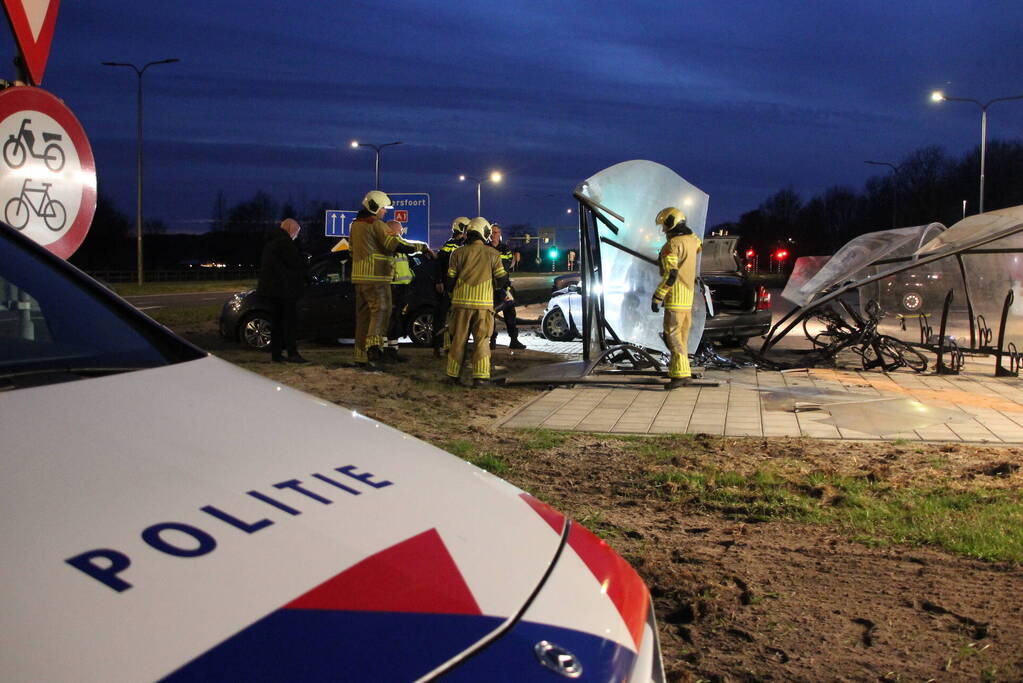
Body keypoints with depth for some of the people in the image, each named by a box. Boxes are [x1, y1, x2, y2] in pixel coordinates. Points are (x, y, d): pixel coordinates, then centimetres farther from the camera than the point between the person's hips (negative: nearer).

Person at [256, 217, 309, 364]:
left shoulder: (270, 242, 18)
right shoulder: (285, 242, -12)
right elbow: (296, 262, -14)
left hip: (270, 287, 9)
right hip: (284, 288, -9)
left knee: (276, 320, 12)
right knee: (290, 320, -8)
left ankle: (276, 354, 13)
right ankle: (292, 353, -12)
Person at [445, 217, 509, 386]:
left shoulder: (458, 253, 1)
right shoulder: (492, 254, -1)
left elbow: (449, 281, 2)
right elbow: (502, 280, 1)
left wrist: (452, 292, 23)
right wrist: (495, 284, 24)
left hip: (461, 302, 1)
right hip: (484, 303, -1)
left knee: (459, 339, 9)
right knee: (482, 340, 3)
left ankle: (453, 375, 14)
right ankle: (481, 376, -3)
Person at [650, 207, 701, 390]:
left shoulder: (672, 245, -17)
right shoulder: (691, 239, 9)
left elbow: (670, 274, -23)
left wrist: (656, 297, -19)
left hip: (675, 297, -9)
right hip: (688, 297, 9)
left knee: (672, 335, -10)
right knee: (681, 336, 14)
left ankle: (682, 374, -15)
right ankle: (676, 370, 21)